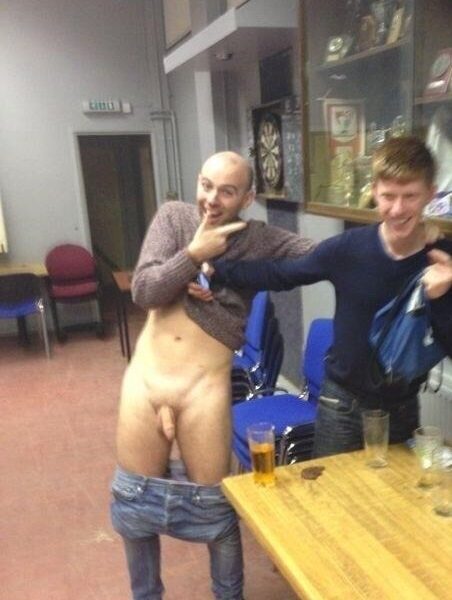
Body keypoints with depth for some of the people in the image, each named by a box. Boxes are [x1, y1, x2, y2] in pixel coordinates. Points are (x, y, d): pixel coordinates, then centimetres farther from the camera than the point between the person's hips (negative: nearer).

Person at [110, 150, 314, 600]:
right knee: (134, 499, 17)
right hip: (144, 377, 3)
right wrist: (195, 252, -15)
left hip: (205, 386, -2)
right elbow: (143, 291, -8)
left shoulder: (261, 240, -4)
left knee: (214, 505, 11)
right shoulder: (173, 217, 1)